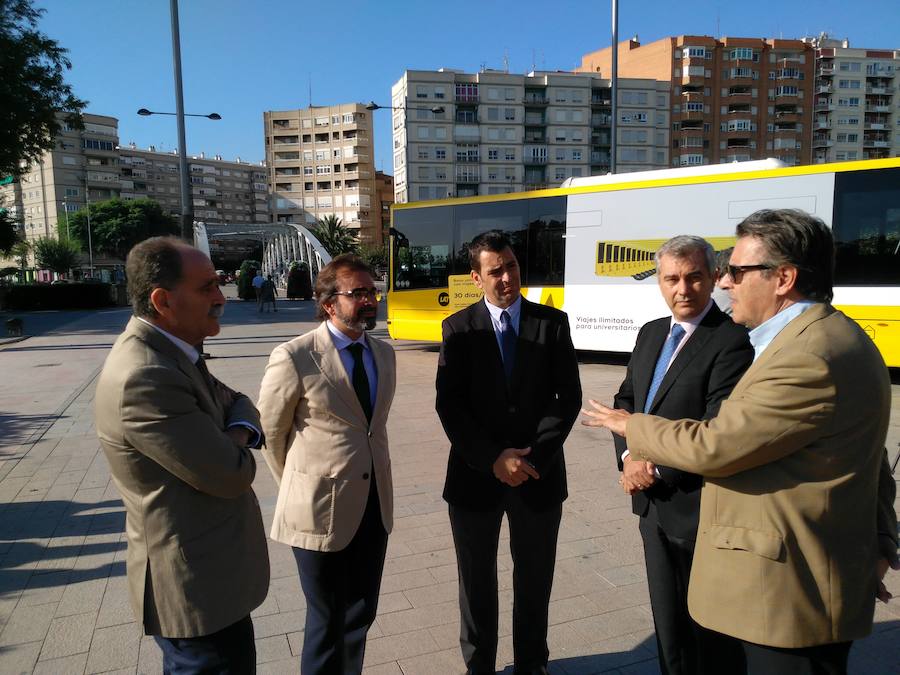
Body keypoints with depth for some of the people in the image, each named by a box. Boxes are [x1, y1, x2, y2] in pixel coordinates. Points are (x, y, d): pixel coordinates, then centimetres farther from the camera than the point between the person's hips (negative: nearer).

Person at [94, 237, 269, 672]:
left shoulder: (170, 352, 2)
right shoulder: (145, 379, -30)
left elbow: (237, 403, 11)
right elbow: (231, 475, -26)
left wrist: (237, 435, -11)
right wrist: (235, 449, -4)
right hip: (198, 588, -9)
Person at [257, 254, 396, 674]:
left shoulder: (384, 353, 4)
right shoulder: (294, 358, -15)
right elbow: (270, 433, -4)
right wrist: (299, 491, 7)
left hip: (374, 505, 5)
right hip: (321, 509, -5)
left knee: (361, 614, 19)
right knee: (328, 620, 13)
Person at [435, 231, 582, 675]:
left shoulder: (552, 322, -1)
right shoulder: (458, 328, -3)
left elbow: (568, 397, -4)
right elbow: (449, 405, -7)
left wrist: (535, 456, -14)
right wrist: (492, 458, -16)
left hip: (539, 474, 1)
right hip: (475, 474, 0)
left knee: (535, 580, 16)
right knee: (476, 581, 16)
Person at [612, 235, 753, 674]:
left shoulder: (732, 341, -18)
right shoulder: (651, 333, 7)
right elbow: (626, 400, 10)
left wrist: (658, 470, -16)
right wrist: (630, 456, -6)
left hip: (699, 510, -7)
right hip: (654, 505, 7)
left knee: (707, 630, 13)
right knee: (667, 621, 24)